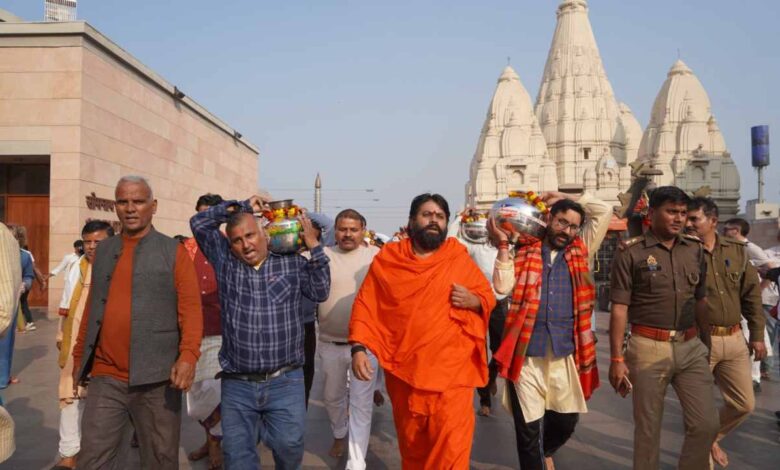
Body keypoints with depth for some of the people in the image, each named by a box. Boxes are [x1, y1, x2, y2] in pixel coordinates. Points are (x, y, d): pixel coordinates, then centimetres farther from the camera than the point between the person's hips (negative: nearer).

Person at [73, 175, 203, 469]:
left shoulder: (173, 251, -1)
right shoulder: (103, 251, 13)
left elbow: (190, 308, -8)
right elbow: (92, 308, 18)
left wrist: (188, 355, -21)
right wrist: (79, 356, 17)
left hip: (156, 378, -3)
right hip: (106, 377, 3)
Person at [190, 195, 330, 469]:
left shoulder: (292, 263, 5)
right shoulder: (225, 261, 6)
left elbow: (320, 293, -1)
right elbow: (199, 223, 6)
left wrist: (314, 246, -8)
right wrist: (241, 206, 4)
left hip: (285, 382, -1)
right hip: (237, 385, 2)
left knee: (289, 445, -1)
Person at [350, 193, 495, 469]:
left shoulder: (460, 259, 3)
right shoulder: (387, 259, 2)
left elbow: (488, 297, 10)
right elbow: (365, 306, 1)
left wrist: (473, 300, -12)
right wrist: (358, 347, -10)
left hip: (452, 370, -1)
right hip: (404, 369, 2)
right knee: (411, 444, 19)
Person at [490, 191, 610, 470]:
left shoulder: (580, 252, 11)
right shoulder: (525, 252, 5)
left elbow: (604, 211, 8)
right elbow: (502, 286, -8)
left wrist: (563, 197, 9)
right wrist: (503, 243, -8)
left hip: (566, 353, 3)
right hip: (526, 354, -2)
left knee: (567, 420, 15)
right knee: (528, 428, 4)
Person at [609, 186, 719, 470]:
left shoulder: (695, 250, 8)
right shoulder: (631, 252, -7)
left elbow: (701, 301, 15)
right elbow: (619, 308, -9)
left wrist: (708, 344, 13)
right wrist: (617, 358, -12)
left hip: (691, 348, 4)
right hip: (648, 348, -4)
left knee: (707, 424, 5)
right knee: (647, 428, 8)